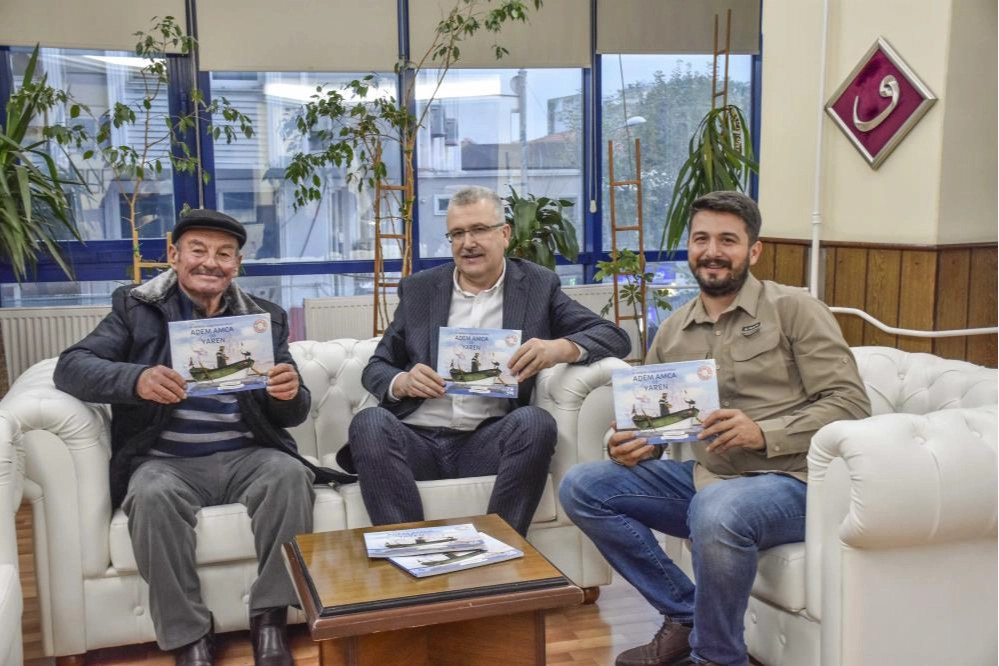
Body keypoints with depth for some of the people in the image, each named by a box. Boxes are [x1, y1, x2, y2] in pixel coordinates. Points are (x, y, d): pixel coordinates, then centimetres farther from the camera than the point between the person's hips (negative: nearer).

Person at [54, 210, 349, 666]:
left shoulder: (266, 318, 10)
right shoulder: (136, 307, 7)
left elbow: (293, 415, 7)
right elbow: (71, 367, -6)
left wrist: (291, 393, -20)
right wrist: (136, 380, -28)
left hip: (245, 456, 2)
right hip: (165, 460, -1)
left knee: (289, 472, -28)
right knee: (153, 494, -33)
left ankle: (270, 619, -17)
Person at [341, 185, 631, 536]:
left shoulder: (538, 286, 10)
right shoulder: (419, 289, 15)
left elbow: (615, 337, 3)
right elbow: (375, 369, 16)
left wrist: (561, 348, -20)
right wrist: (401, 382, -10)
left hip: (488, 443, -1)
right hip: (418, 439, 1)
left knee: (535, 421, -31)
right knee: (369, 423, -28)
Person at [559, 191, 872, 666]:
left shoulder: (794, 309, -4)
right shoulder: (672, 332, 12)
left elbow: (850, 404, -10)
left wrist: (763, 433, -24)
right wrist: (631, 446, -8)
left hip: (787, 482, -6)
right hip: (704, 478, 6)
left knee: (718, 508, -38)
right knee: (581, 486, -7)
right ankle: (686, 615, 3)